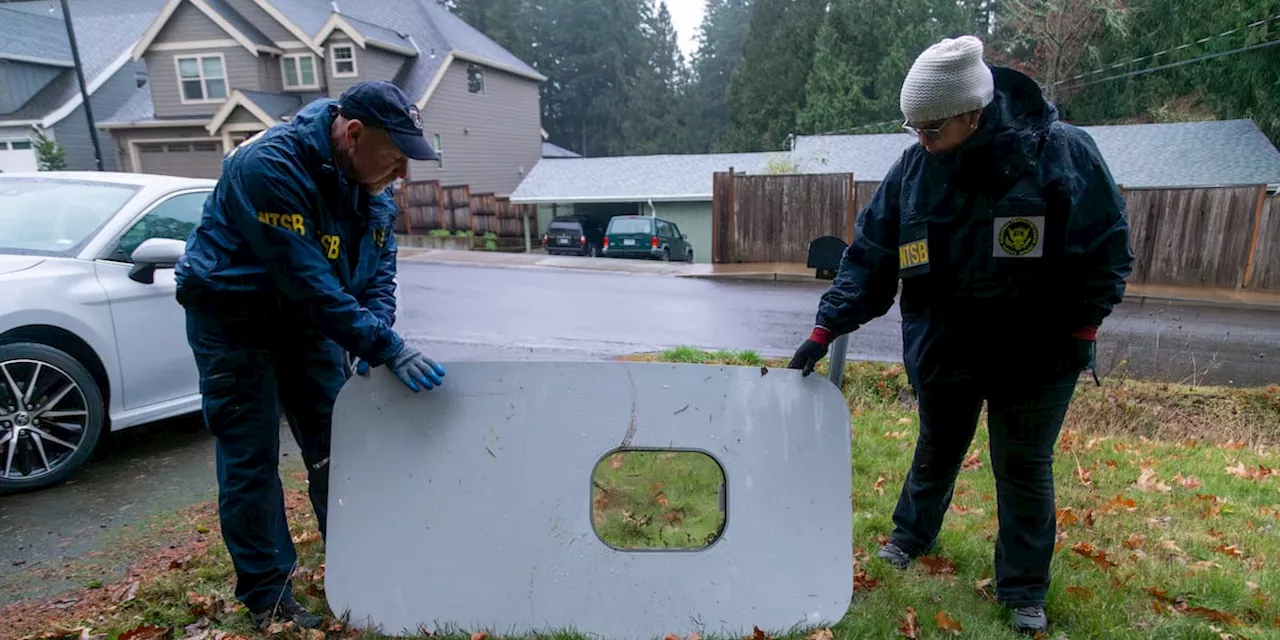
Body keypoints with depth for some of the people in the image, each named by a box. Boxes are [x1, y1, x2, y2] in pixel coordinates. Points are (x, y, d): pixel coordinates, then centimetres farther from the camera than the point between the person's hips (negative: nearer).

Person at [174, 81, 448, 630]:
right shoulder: (269, 166, -29)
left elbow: (379, 269, -1)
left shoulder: (371, 184, -6)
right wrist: (385, 348, -36)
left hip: (308, 318, 7)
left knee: (335, 446, 10)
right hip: (235, 321, -6)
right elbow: (309, 281, -35)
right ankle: (267, 597, 13)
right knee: (251, 458, -1)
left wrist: (372, 338, -18)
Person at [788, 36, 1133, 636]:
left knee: (1024, 468, 10)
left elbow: (1108, 246, -6)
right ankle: (911, 536, 45)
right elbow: (869, 255, -5)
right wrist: (827, 327, -10)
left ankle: (1024, 591, 29)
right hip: (944, 348, 3)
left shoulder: (1063, 152, -16)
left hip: (1036, 352, -2)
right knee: (936, 451, 20)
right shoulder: (912, 169, -9)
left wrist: (1083, 326, -9)